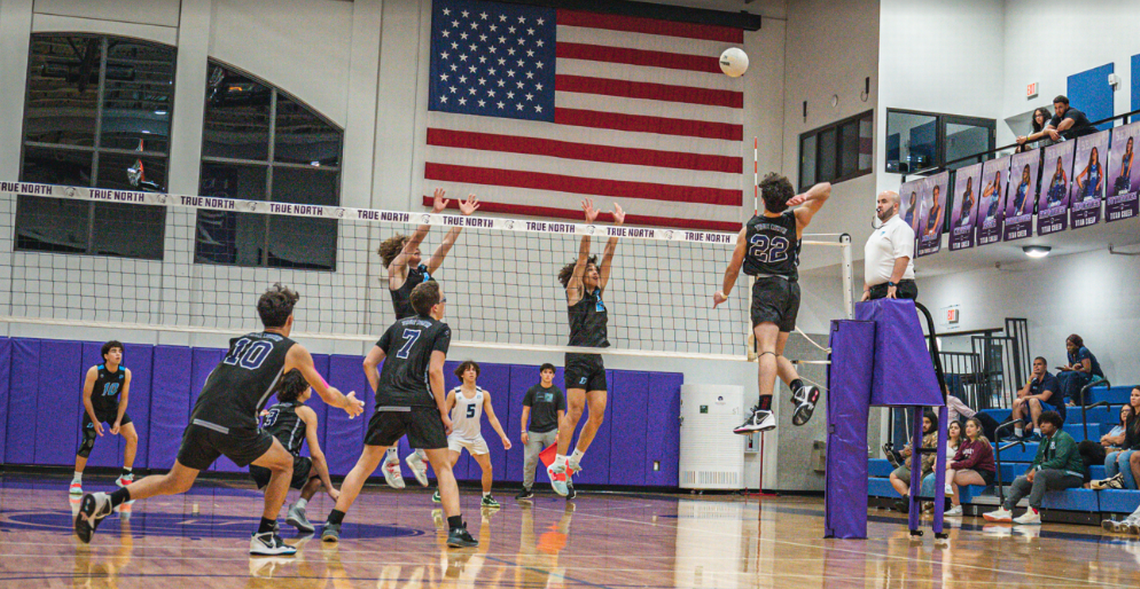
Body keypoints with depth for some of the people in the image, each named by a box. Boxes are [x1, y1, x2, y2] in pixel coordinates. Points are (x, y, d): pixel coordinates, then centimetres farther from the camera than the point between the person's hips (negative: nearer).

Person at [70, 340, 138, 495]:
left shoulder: (126, 373, -14)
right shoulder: (94, 372, -22)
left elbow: (124, 399, -7)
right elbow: (86, 397, -16)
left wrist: (118, 421, -15)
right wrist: (95, 421, -20)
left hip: (114, 408, 3)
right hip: (94, 409, -3)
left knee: (132, 437, -12)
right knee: (87, 443, -12)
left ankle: (125, 477, -1)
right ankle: (76, 480, 7)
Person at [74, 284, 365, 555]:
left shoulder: (240, 340, 25)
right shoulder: (294, 350, 14)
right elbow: (328, 395, 22)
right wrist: (349, 403, 43)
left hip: (200, 419, 5)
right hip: (235, 426, -5)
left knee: (175, 483, 21)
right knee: (284, 464, 19)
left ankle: (103, 502, 6)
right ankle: (265, 537, 14)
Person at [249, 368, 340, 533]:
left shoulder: (272, 409, 28)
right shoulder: (306, 412, 13)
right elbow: (315, 454, 7)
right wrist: (330, 489, 13)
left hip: (257, 469, 5)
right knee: (319, 468, 24)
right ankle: (298, 508, 2)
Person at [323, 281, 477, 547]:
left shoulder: (398, 325, 21)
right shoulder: (440, 329, 6)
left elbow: (369, 362, 16)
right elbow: (435, 371, -6)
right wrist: (444, 414, -2)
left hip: (387, 404, 4)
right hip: (421, 405, -4)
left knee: (365, 465, 11)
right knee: (443, 468, 5)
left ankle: (333, 523, 4)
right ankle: (456, 530, -6)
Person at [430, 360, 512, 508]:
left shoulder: (484, 394, 0)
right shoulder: (454, 393, -8)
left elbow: (492, 417, 2)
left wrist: (503, 437, -3)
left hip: (475, 436, 4)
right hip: (457, 435, -4)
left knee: (487, 467, 1)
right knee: (449, 462, -24)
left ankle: (486, 498, 18)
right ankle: (439, 492, -7)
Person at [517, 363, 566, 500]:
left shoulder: (558, 392, 4)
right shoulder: (532, 391, 6)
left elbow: (560, 414, 4)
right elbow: (525, 411, 6)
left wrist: (559, 433, -6)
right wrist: (523, 431, -2)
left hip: (551, 431, -1)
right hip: (534, 432, 1)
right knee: (529, 461, 0)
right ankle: (527, 489, 12)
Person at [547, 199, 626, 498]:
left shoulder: (598, 292, 17)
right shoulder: (574, 291, 2)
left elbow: (608, 257, 14)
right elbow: (582, 257, -6)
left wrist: (618, 226, 10)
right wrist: (589, 224, -13)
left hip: (597, 361, 7)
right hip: (577, 358, -7)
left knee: (598, 414, 0)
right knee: (575, 411, -13)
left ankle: (573, 461, 12)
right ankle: (557, 465, -8)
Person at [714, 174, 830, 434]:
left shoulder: (749, 228, 4)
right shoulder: (796, 220, 6)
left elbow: (733, 268, 12)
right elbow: (825, 189, 9)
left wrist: (724, 293, 29)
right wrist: (806, 197, -10)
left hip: (766, 287, -4)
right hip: (792, 288, 4)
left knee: (767, 351, -20)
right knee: (776, 354, 16)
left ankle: (764, 410, -33)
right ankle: (800, 388, -8)